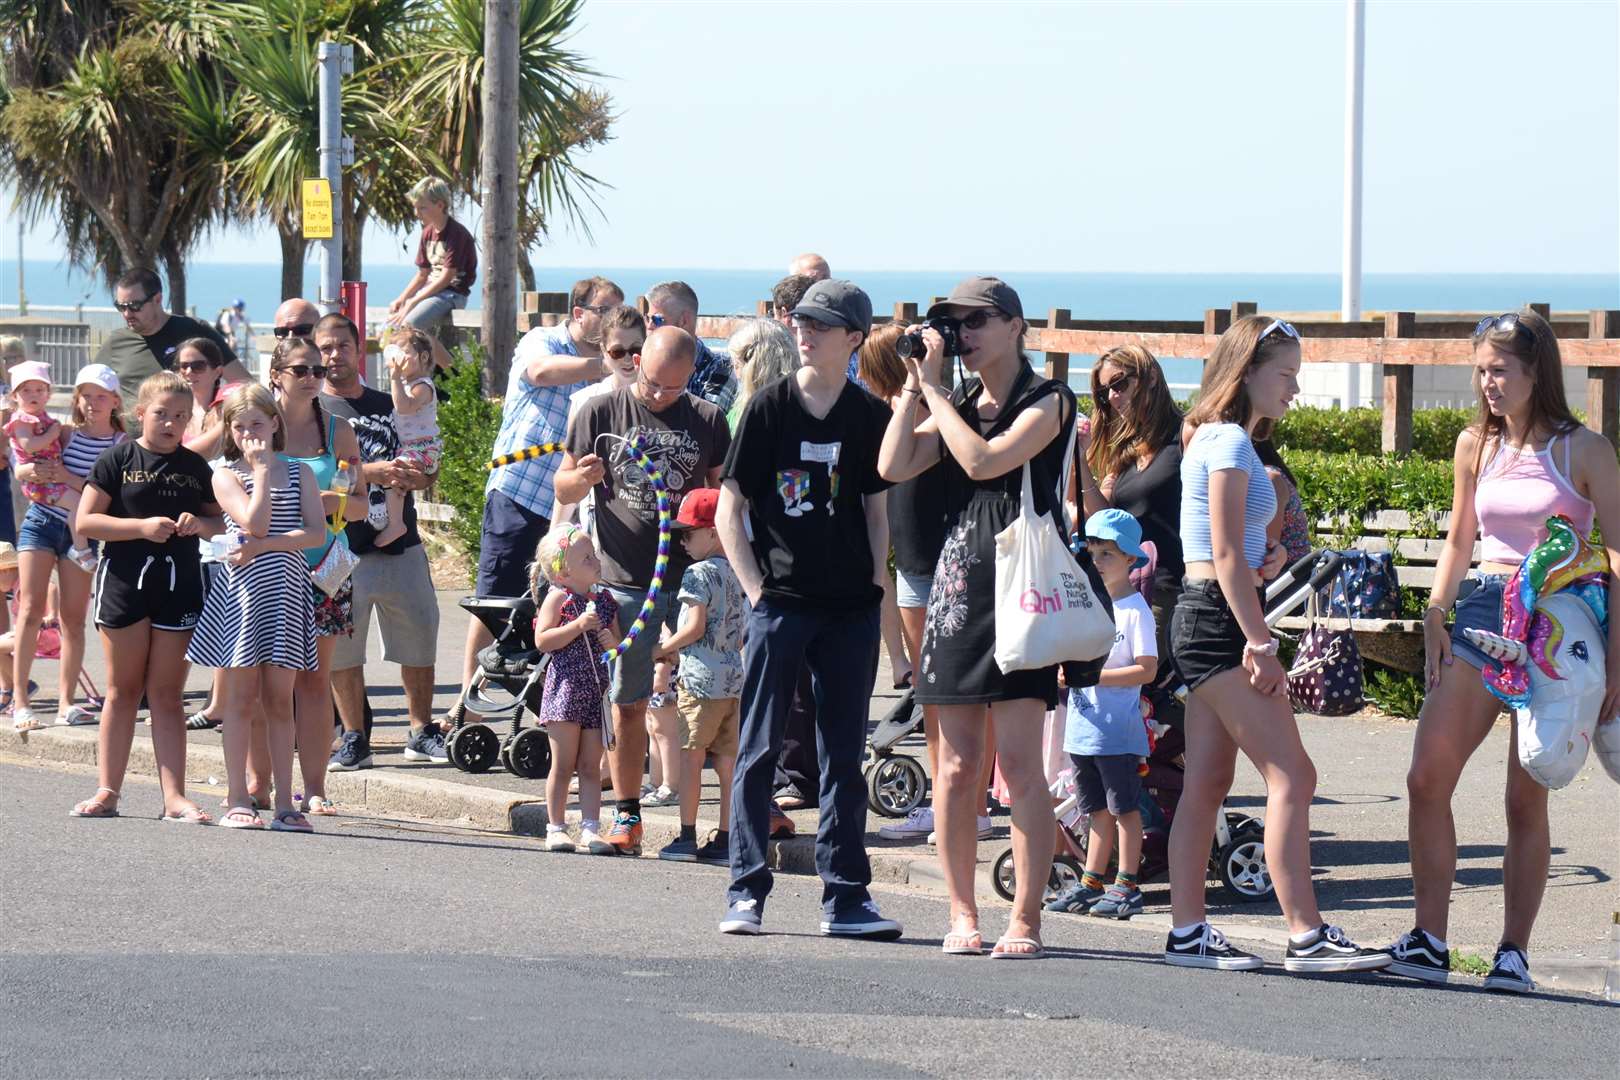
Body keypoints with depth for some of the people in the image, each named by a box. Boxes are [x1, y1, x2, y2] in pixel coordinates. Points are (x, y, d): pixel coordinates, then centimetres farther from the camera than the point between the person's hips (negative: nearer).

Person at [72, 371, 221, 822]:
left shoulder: (195, 467, 9)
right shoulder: (119, 460, -2)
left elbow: (220, 522, 18)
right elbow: (84, 521, -6)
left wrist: (200, 524, -6)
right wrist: (143, 526, -17)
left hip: (179, 585, 2)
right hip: (125, 579, -2)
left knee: (167, 695, 3)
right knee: (123, 691, 5)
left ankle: (174, 797, 0)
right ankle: (107, 792, 10)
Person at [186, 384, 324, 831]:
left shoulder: (299, 473, 11)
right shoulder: (227, 475, 3)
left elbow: (316, 531, -2)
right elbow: (254, 522, -12)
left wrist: (263, 546, -12)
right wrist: (262, 469, -6)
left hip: (287, 589, 2)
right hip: (243, 589, -2)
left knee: (279, 699, 3)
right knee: (242, 696, -1)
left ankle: (284, 802, 3)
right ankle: (237, 800, 2)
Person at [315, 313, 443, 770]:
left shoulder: (390, 406, 18)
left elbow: (423, 474, 17)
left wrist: (407, 477, -7)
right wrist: (372, 472, -20)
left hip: (401, 546, 4)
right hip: (343, 546, -4)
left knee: (419, 638, 5)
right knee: (343, 646, -1)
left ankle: (422, 733, 15)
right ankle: (354, 740, 8)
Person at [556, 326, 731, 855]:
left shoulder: (707, 421, 6)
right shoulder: (601, 414, 4)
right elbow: (563, 489, 8)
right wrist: (582, 478, -15)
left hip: (693, 578, 0)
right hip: (625, 582, 0)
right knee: (627, 702, 3)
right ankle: (626, 813, 11)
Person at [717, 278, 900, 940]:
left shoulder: (869, 416, 5)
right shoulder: (769, 407, -2)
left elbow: (875, 510, 12)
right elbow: (729, 511, 0)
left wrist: (876, 588, 3)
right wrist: (755, 589, -7)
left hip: (850, 610, 2)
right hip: (779, 602, -2)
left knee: (844, 754, 7)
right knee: (759, 748, -1)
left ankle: (845, 896, 11)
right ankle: (747, 891, 4)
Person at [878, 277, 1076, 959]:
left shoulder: (1048, 401, -1)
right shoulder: (958, 405, 18)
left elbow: (984, 461, -15)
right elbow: (894, 466, 5)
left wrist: (933, 389, -8)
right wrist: (913, 387, 2)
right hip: (957, 579, 6)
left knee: (1018, 761, -10)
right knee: (957, 764, 4)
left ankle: (1026, 920, -8)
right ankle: (962, 914, 11)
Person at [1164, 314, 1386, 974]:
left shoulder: (1217, 439, 18)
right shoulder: (1230, 442, -12)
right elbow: (1228, 557, -18)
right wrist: (1260, 643, -19)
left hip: (1205, 621, 10)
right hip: (1219, 620, -10)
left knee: (1208, 783, 9)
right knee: (1292, 776, -11)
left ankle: (1187, 933, 10)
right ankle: (1306, 936, -14)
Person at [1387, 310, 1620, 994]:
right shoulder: (1475, 446, 10)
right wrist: (1433, 620, 8)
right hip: (1481, 612, 4)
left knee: (1527, 799, -2)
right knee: (1427, 778, -7)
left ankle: (1513, 953, 5)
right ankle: (1429, 943, -1)